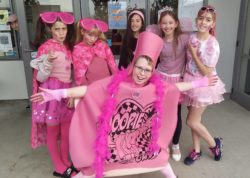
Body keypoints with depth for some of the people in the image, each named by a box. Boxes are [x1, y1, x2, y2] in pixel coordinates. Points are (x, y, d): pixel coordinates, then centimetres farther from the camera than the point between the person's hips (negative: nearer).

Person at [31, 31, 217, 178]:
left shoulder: (158, 87, -11)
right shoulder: (117, 82, -22)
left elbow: (177, 86, 4)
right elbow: (88, 90, -24)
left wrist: (200, 82, 9)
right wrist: (57, 93, -30)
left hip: (143, 141, 3)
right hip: (114, 140, -3)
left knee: (159, 155, 19)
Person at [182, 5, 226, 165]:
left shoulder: (213, 44, -20)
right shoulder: (191, 38, 0)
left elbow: (207, 72, -21)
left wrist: (194, 53, -19)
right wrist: (185, 78, 4)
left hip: (204, 85, -6)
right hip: (192, 82, 6)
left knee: (192, 121, 1)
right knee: (195, 119, 14)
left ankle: (214, 143, 27)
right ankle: (197, 151, 32)